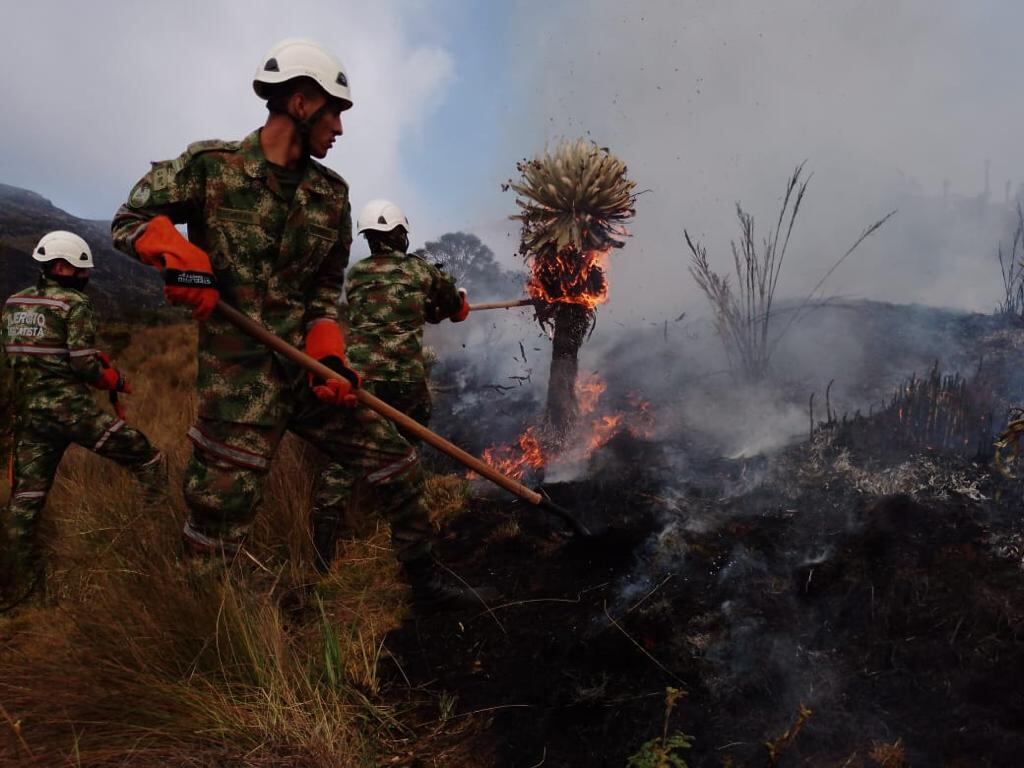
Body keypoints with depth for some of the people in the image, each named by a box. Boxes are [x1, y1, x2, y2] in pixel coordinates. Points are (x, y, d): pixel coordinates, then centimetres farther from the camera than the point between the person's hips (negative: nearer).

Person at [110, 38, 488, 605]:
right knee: (219, 522, -1)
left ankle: (423, 575, 28)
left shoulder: (331, 194, 9)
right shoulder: (211, 165, -5)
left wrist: (329, 354, -4)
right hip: (238, 382, -5)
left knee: (393, 459, 8)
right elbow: (130, 219, 2)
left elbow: (327, 288, 11)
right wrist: (177, 252, -19)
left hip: (309, 368, 5)